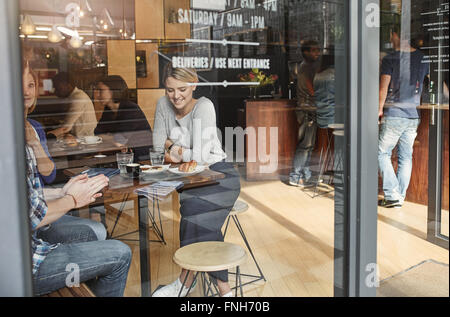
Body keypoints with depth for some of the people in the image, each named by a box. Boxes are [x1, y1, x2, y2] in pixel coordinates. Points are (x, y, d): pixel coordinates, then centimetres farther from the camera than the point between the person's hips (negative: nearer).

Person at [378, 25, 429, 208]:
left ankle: (393, 195, -2)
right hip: (413, 115, 5)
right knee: (406, 157, 10)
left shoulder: (390, 59, -8)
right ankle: (400, 197, 15)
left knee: (383, 153, 5)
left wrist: (380, 109, 4)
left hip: (393, 115, -5)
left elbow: (383, 88, -8)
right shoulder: (423, 58, 7)